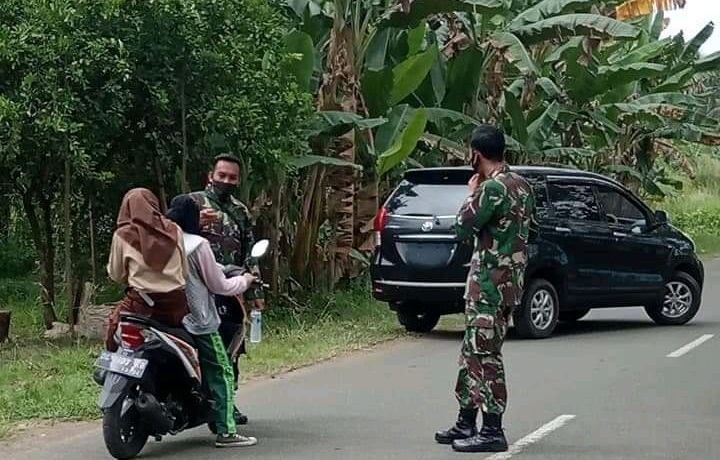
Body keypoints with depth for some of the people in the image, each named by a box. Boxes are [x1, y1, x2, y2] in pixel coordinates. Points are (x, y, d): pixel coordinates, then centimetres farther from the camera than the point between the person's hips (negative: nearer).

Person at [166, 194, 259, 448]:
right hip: (199, 321, -7)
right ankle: (225, 432, -6)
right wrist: (244, 280, 10)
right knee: (222, 374, 0)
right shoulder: (198, 245, -13)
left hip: (167, 319, 7)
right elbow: (218, 286, -7)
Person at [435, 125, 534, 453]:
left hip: (490, 283, -10)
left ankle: (493, 431, -4)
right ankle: (466, 424, 22)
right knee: (472, 352, 15)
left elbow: (463, 229, -13)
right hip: (508, 280, 10)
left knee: (486, 355, -6)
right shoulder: (522, 185, 12)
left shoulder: (493, 188, -17)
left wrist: (471, 195, 0)